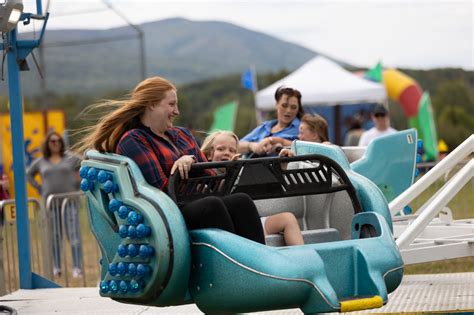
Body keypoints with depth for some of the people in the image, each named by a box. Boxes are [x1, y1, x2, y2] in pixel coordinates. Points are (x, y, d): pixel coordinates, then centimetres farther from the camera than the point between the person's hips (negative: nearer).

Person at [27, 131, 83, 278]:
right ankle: (56, 267, 14)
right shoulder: (40, 162, 9)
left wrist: (77, 184, 1)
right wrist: (39, 189, 10)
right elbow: (29, 175, 22)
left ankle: (77, 268, -13)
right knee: (55, 236, 6)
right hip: (50, 203, 2)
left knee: (74, 235, -10)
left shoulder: (70, 158, 4)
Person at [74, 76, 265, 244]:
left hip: (198, 208, 7)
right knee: (211, 205, -35)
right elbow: (162, 190, -10)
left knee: (242, 201, -24)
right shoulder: (133, 141, 1)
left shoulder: (182, 135, 24)